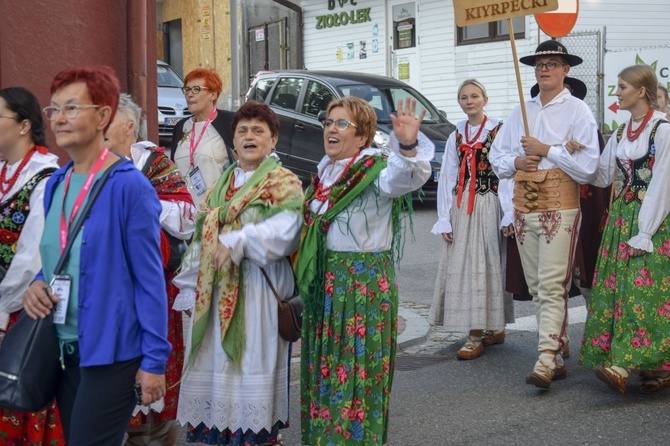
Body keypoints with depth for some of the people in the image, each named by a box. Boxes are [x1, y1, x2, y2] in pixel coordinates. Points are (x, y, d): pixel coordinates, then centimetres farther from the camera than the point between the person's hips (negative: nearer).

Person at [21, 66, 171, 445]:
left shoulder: (129, 186, -13)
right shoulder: (56, 184, 8)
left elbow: (149, 278, -13)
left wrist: (154, 360, -14)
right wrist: (39, 283, -2)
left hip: (111, 352, -7)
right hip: (64, 348, 7)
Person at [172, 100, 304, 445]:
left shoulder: (284, 183, -1)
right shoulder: (222, 185, 18)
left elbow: (284, 229, -18)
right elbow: (201, 237, 18)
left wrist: (237, 242, -25)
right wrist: (191, 287, 13)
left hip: (256, 290, -6)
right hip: (214, 290, 6)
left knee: (251, 362, -4)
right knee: (214, 363, 8)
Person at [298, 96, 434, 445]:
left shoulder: (375, 171, -13)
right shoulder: (325, 171, 11)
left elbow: (404, 178, -36)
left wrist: (408, 146, -55)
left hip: (365, 284, -7)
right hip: (323, 285, 8)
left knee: (356, 373, -1)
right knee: (323, 371, 15)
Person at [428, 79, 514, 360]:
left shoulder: (499, 131, -3)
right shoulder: (456, 136, 13)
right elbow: (447, 178, 10)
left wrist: (508, 216, -16)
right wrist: (444, 219, 4)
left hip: (488, 206, -5)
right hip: (460, 208, 6)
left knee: (485, 267, -4)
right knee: (460, 267, 6)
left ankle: (477, 336, 0)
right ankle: (493, 329, 18)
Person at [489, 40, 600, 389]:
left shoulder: (577, 111, 0)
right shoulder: (520, 111, 16)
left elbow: (587, 166, -10)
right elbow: (496, 156, 17)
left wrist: (545, 150, -11)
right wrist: (516, 161, -3)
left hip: (560, 208, -6)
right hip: (524, 209, 6)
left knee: (552, 286, -12)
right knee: (536, 287, 7)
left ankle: (546, 360, -14)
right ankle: (557, 357, 16)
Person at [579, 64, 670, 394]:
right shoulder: (621, 133, 14)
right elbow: (602, 176, 12)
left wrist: (643, 234, -16)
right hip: (621, 216, 7)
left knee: (643, 291, -10)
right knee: (617, 288, 3)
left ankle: (621, 366, -15)